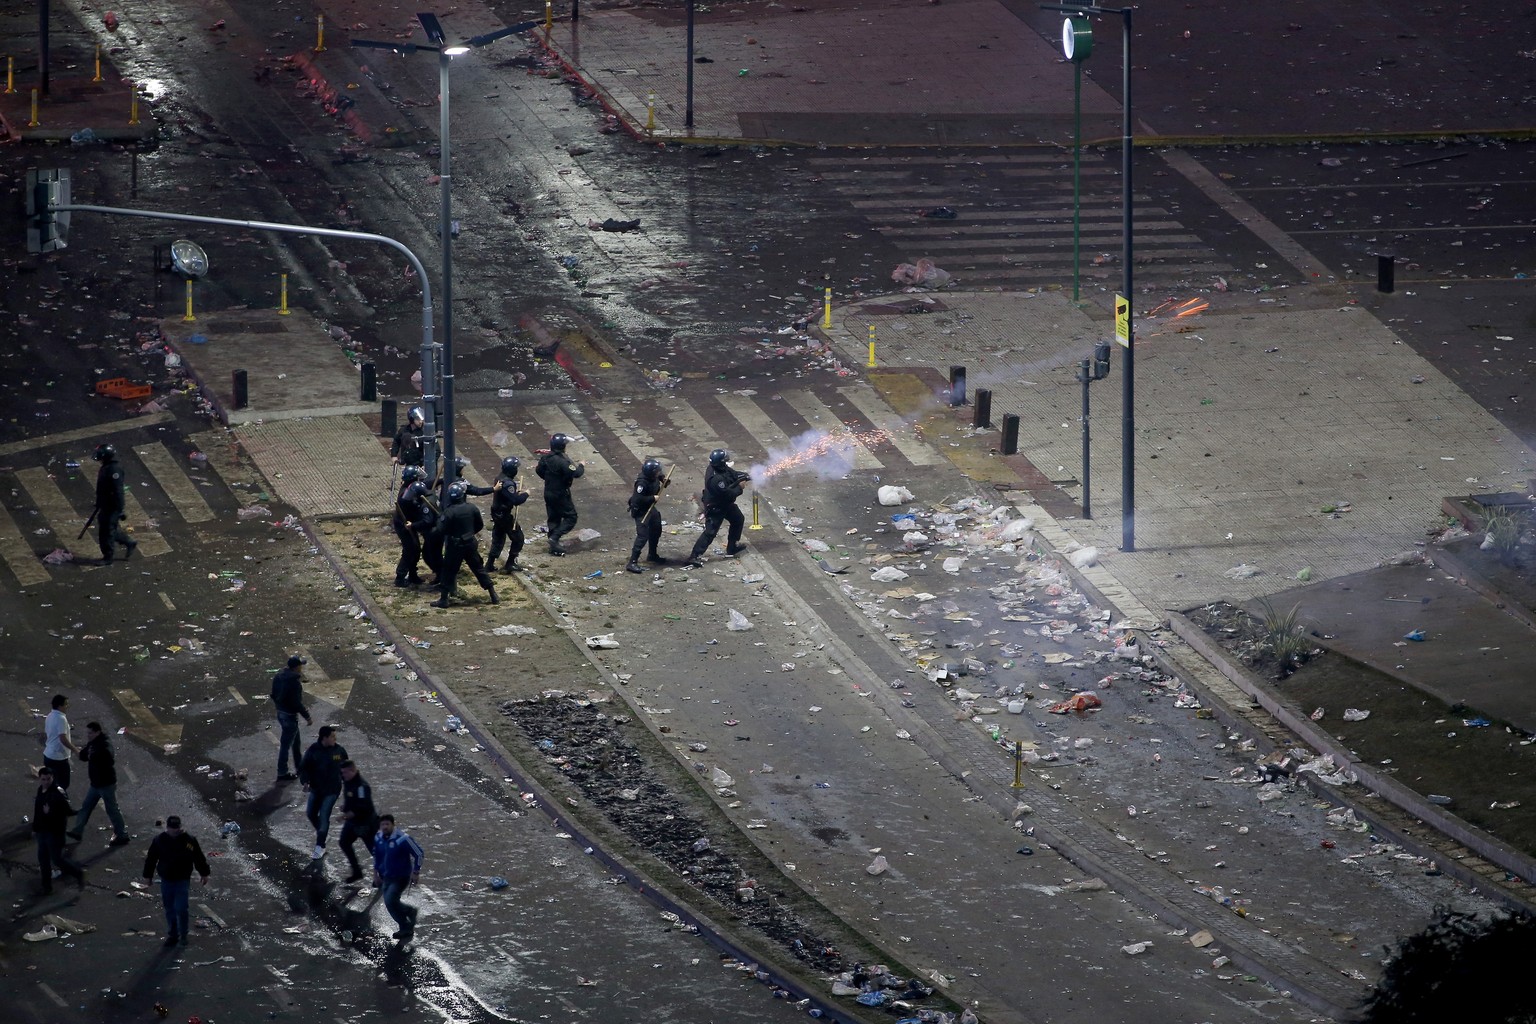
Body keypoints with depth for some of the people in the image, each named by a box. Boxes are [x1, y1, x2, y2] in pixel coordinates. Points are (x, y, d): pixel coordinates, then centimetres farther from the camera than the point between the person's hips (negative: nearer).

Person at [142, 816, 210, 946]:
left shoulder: (189, 840, -6)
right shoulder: (159, 841, -2)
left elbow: (199, 858, 4)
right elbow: (151, 859, 7)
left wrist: (204, 873, 8)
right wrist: (148, 875, 11)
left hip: (183, 881, -2)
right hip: (166, 880, 2)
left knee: (181, 909, -10)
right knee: (169, 910, 9)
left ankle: (183, 936, 5)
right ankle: (172, 935, 22)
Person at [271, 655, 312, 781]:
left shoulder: (279, 675, 0)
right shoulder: (294, 681, -26)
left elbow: (274, 695, 10)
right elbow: (297, 702, -25)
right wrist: (307, 717, -15)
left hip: (281, 713, 9)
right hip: (290, 715, -9)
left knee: (296, 742, 24)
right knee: (286, 744, 2)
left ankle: (300, 767, 38)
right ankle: (282, 773, 12)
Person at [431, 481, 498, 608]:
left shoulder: (449, 512, -20)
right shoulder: (473, 508, -8)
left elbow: (443, 530, -18)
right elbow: (480, 525, 4)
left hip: (454, 546, -4)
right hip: (470, 544, 4)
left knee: (448, 572, 8)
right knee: (479, 569, 14)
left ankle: (443, 600, 10)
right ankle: (494, 596, 18)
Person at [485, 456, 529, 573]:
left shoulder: (499, 479, 4)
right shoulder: (508, 483, -26)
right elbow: (516, 501, -29)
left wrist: (516, 492, 9)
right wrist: (525, 494, -12)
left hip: (497, 514, 9)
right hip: (506, 516, -9)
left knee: (498, 539, 18)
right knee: (518, 538, 6)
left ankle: (490, 564, 20)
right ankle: (510, 564, 10)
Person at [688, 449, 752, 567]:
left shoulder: (721, 468, -10)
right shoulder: (716, 479, -37)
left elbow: (733, 474, 5)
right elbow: (728, 494, -31)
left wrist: (747, 476, -8)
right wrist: (739, 488, -16)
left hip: (725, 504, 10)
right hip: (715, 508, -10)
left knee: (738, 520, 25)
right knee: (710, 532, -8)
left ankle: (732, 546, 40)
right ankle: (695, 556, -5)